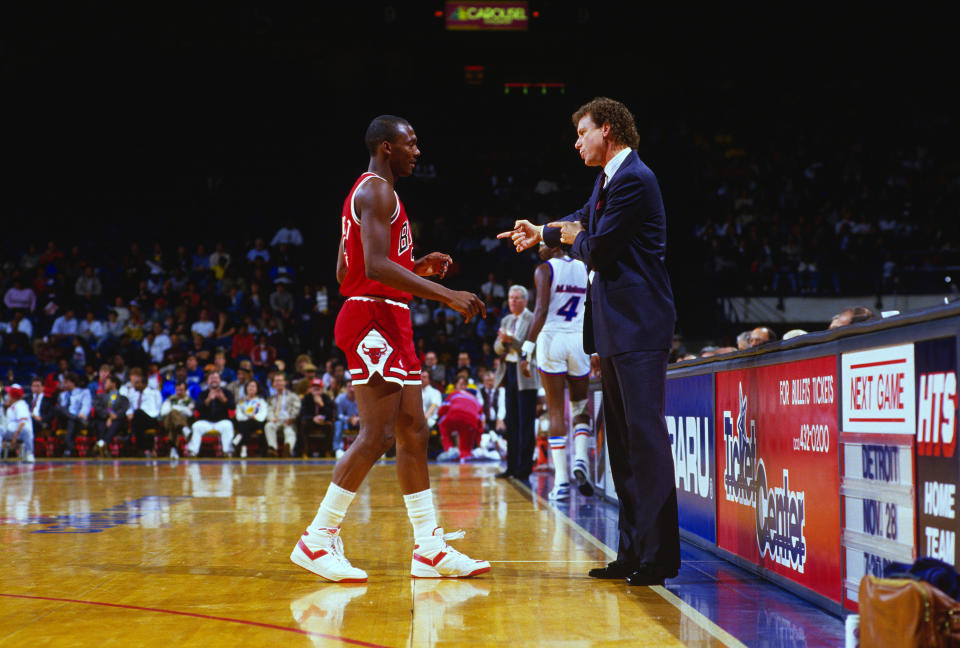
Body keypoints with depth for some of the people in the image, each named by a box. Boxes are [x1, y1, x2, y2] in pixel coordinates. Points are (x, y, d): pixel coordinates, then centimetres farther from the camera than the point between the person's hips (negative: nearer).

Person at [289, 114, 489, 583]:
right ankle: (317, 540, -7)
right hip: (373, 319, -11)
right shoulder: (376, 190, -10)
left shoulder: (369, 193, 22)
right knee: (377, 436, -12)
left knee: (413, 434, 8)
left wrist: (418, 268, 19)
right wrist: (447, 296, -24)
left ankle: (429, 550, 11)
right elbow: (376, 266, -23)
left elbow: (345, 273, 24)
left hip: (389, 324, 11)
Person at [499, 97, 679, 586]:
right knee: (622, 440, 11)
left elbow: (597, 249, -16)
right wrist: (543, 233, 40)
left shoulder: (635, 180, -14)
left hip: (639, 326, -11)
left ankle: (659, 555, -11)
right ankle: (633, 551, 17)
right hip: (615, 327, 11)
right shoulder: (608, 179, 18)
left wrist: (575, 239, 3)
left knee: (645, 434, -12)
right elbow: (585, 220, 38)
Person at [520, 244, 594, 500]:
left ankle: (561, 482, -3)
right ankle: (580, 458, -7)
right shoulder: (585, 269, 10)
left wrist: (527, 349, -16)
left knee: (555, 410, 1)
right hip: (580, 340, 3)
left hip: (551, 338, -3)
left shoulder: (544, 269, -3)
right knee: (580, 406, 18)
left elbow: (541, 311, -15)